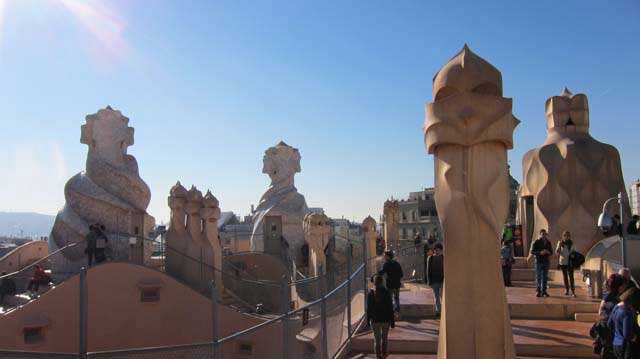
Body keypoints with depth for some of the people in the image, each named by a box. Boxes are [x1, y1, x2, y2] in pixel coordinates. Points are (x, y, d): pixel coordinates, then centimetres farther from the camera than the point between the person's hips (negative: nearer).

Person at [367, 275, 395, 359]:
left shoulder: (370, 293, -7)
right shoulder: (386, 292, -11)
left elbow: (368, 308, -2)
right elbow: (390, 308, -9)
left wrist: (368, 319, 9)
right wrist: (392, 320, -2)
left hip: (375, 320, 0)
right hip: (385, 319, 0)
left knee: (377, 339, 11)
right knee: (385, 337, 20)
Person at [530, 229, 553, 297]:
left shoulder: (548, 242, 11)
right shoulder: (536, 242, -3)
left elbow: (551, 251, 16)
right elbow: (532, 252, -7)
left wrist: (548, 252, -8)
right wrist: (540, 253, -21)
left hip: (546, 261, 4)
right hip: (539, 261, -4)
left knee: (545, 277, 6)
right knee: (538, 277, -5)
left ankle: (544, 291, 11)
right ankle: (538, 291, -1)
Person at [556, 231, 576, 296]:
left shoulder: (571, 243, 3)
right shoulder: (560, 242, 0)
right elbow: (557, 252, -4)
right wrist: (559, 245, -21)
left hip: (570, 262, 0)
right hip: (562, 262, 0)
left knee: (571, 276, -6)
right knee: (565, 276, 8)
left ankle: (573, 291, -7)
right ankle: (566, 290, 15)